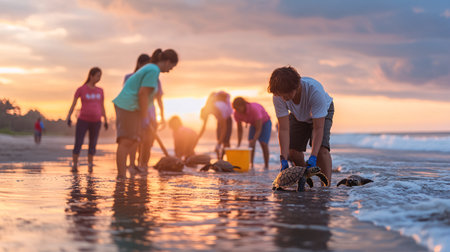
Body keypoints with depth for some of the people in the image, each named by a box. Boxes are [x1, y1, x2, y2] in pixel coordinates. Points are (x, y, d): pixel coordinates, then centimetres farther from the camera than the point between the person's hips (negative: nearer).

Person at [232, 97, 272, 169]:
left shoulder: (254, 109, -40)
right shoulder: (237, 113, -23)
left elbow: (258, 130, -38)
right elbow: (239, 129, -11)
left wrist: (253, 141, -47)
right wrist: (238, 144, -20)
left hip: (264, 122, -5)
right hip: (253, 124, 5)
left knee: (263, 144, -18)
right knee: (251, 144, -13)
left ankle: (266, 166, -9)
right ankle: (250, 165, -11)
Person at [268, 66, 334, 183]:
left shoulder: (315, 90, -44)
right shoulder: (278, 96, -34)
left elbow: (318, 128, -40)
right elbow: (283, 129, -32)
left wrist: (313, 158, -48)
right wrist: (284, 159, -41)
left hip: (322, 112, -3)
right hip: (298, 115, 3)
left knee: (321, 149, -24)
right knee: (292, 151, -7)